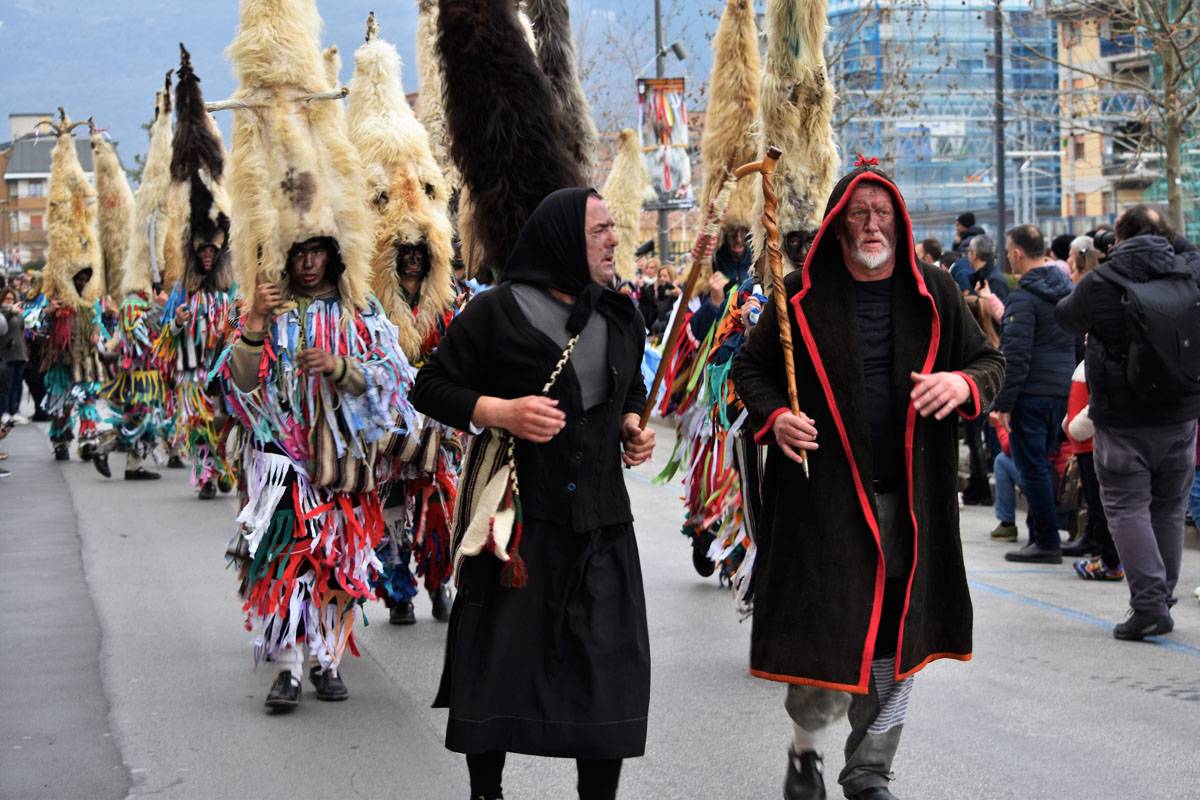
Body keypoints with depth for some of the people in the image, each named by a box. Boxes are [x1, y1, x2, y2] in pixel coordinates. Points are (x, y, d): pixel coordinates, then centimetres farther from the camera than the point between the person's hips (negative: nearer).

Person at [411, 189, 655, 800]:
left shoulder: (620, 318, 10)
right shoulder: (497, 311, -6)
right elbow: (428, 387, -4)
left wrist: (634, 426, 7)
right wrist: (500, 412, -18)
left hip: (600, 517, 4)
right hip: (516, 513, -4)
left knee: (607, 661, 2)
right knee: (501, 659, 2)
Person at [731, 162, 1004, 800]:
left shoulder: (932, 293, 5)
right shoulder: (802, 295, 1)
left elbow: (990, 361, 13)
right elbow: (750, 366, 11)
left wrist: (965, 383, -10)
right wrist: (774, 416, -8)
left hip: (910, 497, 2)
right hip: (823, 491, -2)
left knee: (895, 636, 7)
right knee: (824, 628, -3)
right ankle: (805, 744, 25)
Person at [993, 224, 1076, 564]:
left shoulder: (1023, 297, -14)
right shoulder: (1066, 289, 11)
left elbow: (1016, 356, -18)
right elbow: (1075, 340, 17)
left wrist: (1004, 402, -14)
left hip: (1032, 393, -8)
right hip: (1062, 391, 8)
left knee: (1032, 468, -2)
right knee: (1042, 464, 17)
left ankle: (1047, 542, 0)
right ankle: (1040, 533, 21)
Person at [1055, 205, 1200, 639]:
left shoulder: (1101, 283, -10)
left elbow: (1065, 315, 8)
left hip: (1121, 419, -4)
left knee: (1128, 509, 0)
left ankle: (1149, 604, -11)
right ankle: (1162, 599, 20)